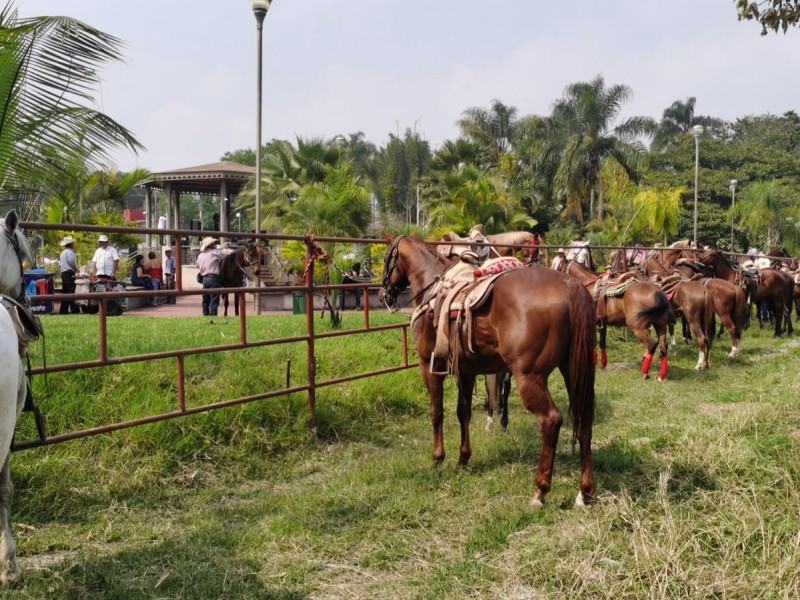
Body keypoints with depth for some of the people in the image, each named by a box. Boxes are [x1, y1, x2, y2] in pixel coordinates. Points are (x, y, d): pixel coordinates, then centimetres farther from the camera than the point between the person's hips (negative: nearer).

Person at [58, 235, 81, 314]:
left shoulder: (62, 253, 21)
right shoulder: (70, 252, -10)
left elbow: (60, 264, 22)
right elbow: (72, 263, -20)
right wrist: (77, 271, -12)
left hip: (63, 273, 10)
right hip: (70, 273, -10)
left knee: (65, 292, 10)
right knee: (71, 292, -11)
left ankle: (63, 310, 11)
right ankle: (75, 309, -14)